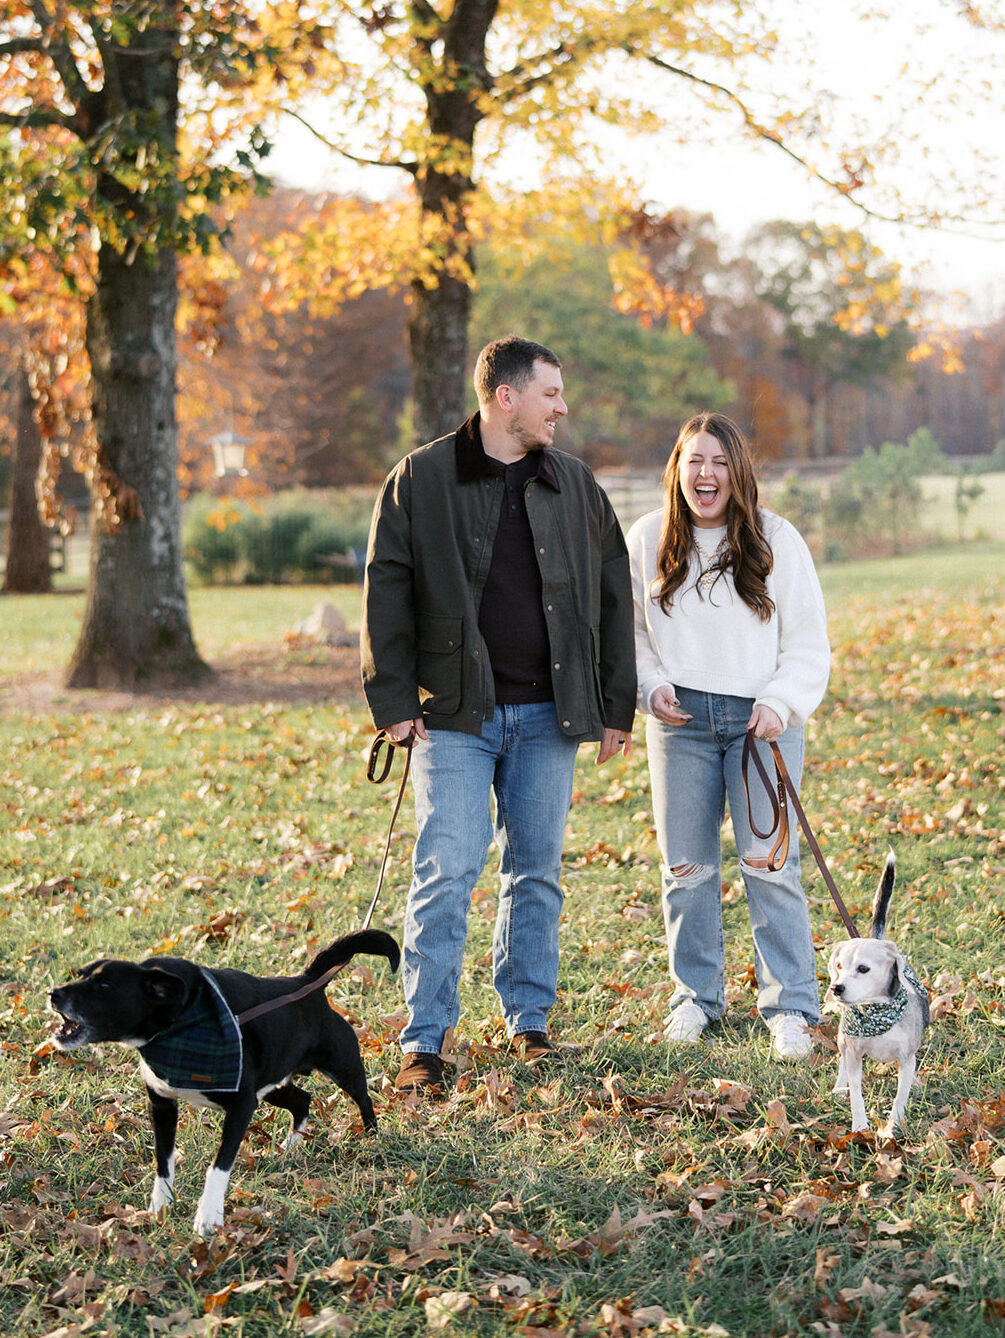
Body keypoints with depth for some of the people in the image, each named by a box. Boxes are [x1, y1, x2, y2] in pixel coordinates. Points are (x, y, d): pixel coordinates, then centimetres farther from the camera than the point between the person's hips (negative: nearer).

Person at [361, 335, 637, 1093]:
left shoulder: (575, 485, 9)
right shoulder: (422, 479, -1)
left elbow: (612, 595, 12)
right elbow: (386, 590, 0)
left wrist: (617, 705, 8)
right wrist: (393, 700, -6)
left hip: (548, 716, 3)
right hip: (455, 715, -3)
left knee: (537, 872, 10)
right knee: (446, 872, -8)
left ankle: (529, 1019, 23)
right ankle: (425, 1040, -2)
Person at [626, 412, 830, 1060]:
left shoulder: (776, 540, 0)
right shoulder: (647, 540, 5)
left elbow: (809, 642, 2)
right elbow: (629, 629, 14)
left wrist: (780, 703, -11)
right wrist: (650, 685, -2)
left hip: (762, 717, -2)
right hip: (681, 720, 2)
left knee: (769, 862, -8)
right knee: (687, 866, 5)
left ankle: (791, 1006, 1)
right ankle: (697, 995, 21)